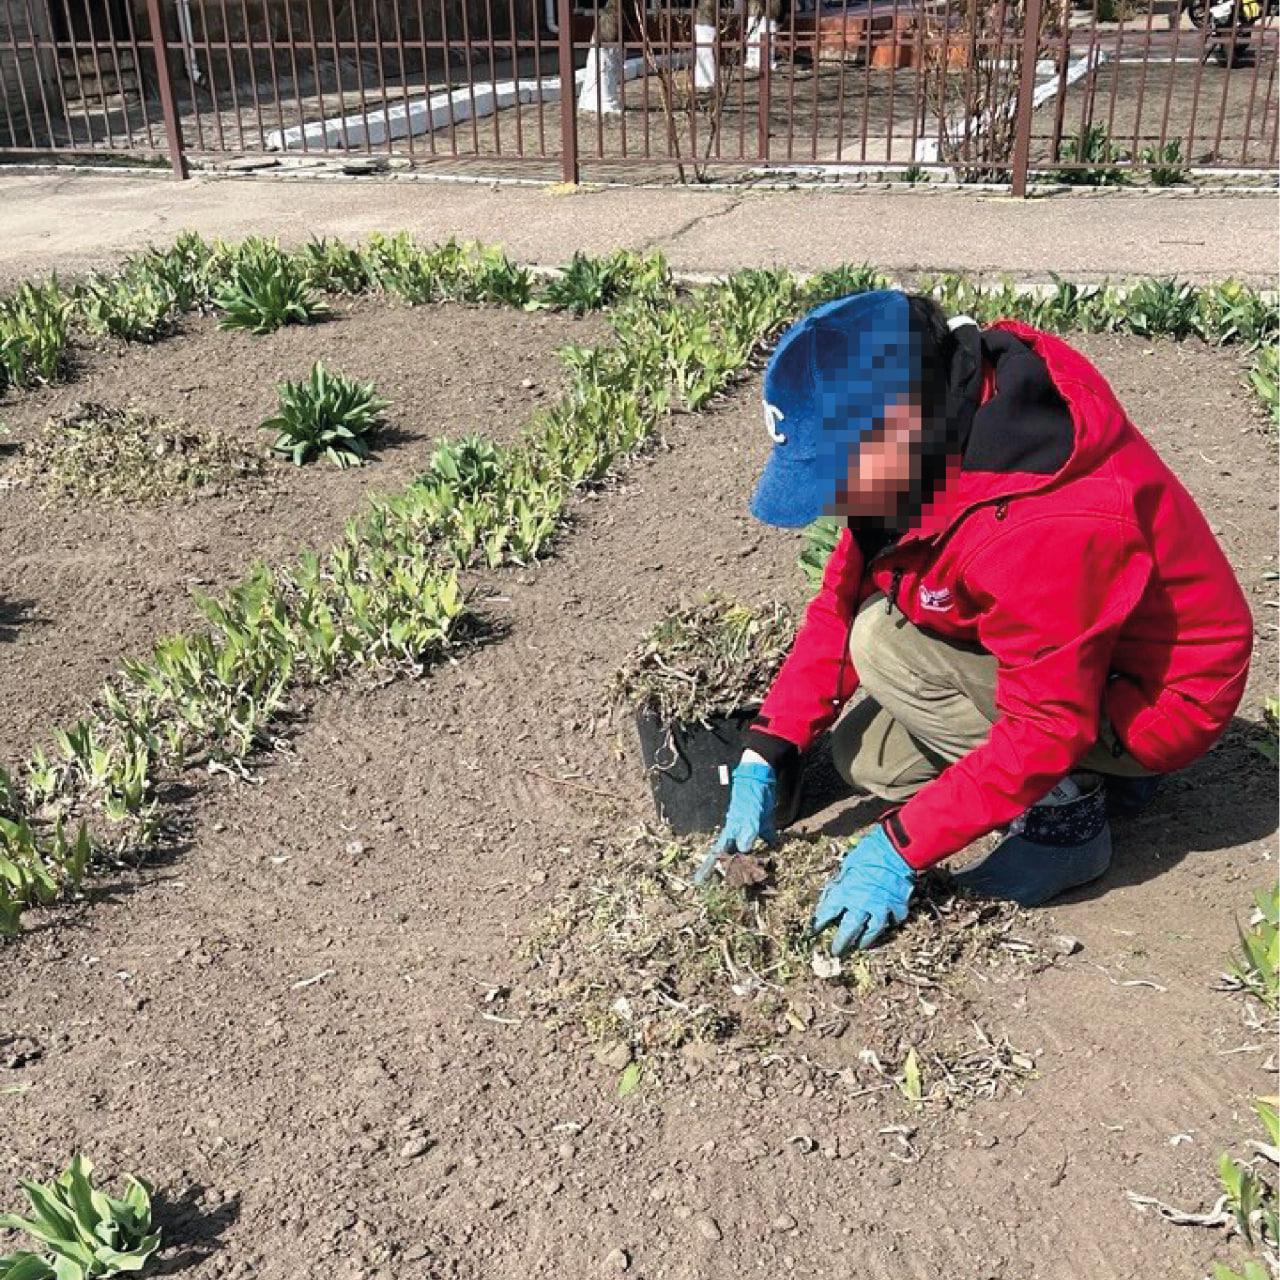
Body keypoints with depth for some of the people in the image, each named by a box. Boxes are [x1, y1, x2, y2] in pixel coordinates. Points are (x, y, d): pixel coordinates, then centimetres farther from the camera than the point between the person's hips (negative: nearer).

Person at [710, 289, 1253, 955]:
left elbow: (1045, 729, -31)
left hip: (1159, 698, -8)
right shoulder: (924, 448, -11)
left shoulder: (1042, 527, -38)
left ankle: (1065, 810, -7)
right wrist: (762, 762, -8)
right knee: (865, 754, 7)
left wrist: (898, 849, -26)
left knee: (885, 641, -23)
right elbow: (840, 603, -5)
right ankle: (1091, 766, 14)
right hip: (1057, 649, 9)